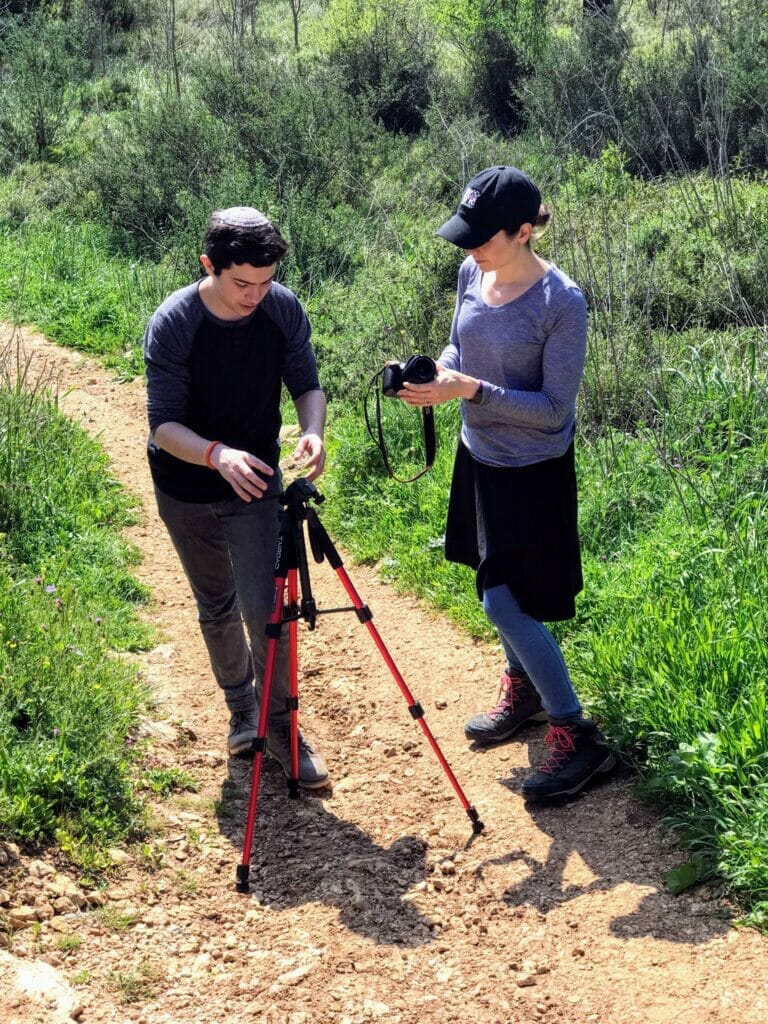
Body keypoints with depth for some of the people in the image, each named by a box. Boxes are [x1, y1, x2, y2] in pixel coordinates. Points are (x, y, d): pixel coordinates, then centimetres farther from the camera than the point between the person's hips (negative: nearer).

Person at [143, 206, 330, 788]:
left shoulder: (284, 309, -15)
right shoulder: (173, 324, -23)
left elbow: (306, 383, -4)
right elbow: (164, 423, -24)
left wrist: (313, 429, -27)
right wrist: (217, 455, -44)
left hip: (256, 481, 1)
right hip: (187, 493, -1)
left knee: (262, 606, -8)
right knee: (216, 608, 15)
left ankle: (280, 724, 11)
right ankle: (241, 707, 37)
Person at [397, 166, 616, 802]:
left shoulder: (561, 303, -25)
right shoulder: (473, 275, -5)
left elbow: (554, 410, -22)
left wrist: (469, 390, -30)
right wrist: (432, 372, -11)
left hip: (533, 470, -7)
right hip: (480, 456, 7)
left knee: (506, 602, -6)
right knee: (498, 587, 20)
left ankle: (578, 737, 7)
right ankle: (524, 690, 43)